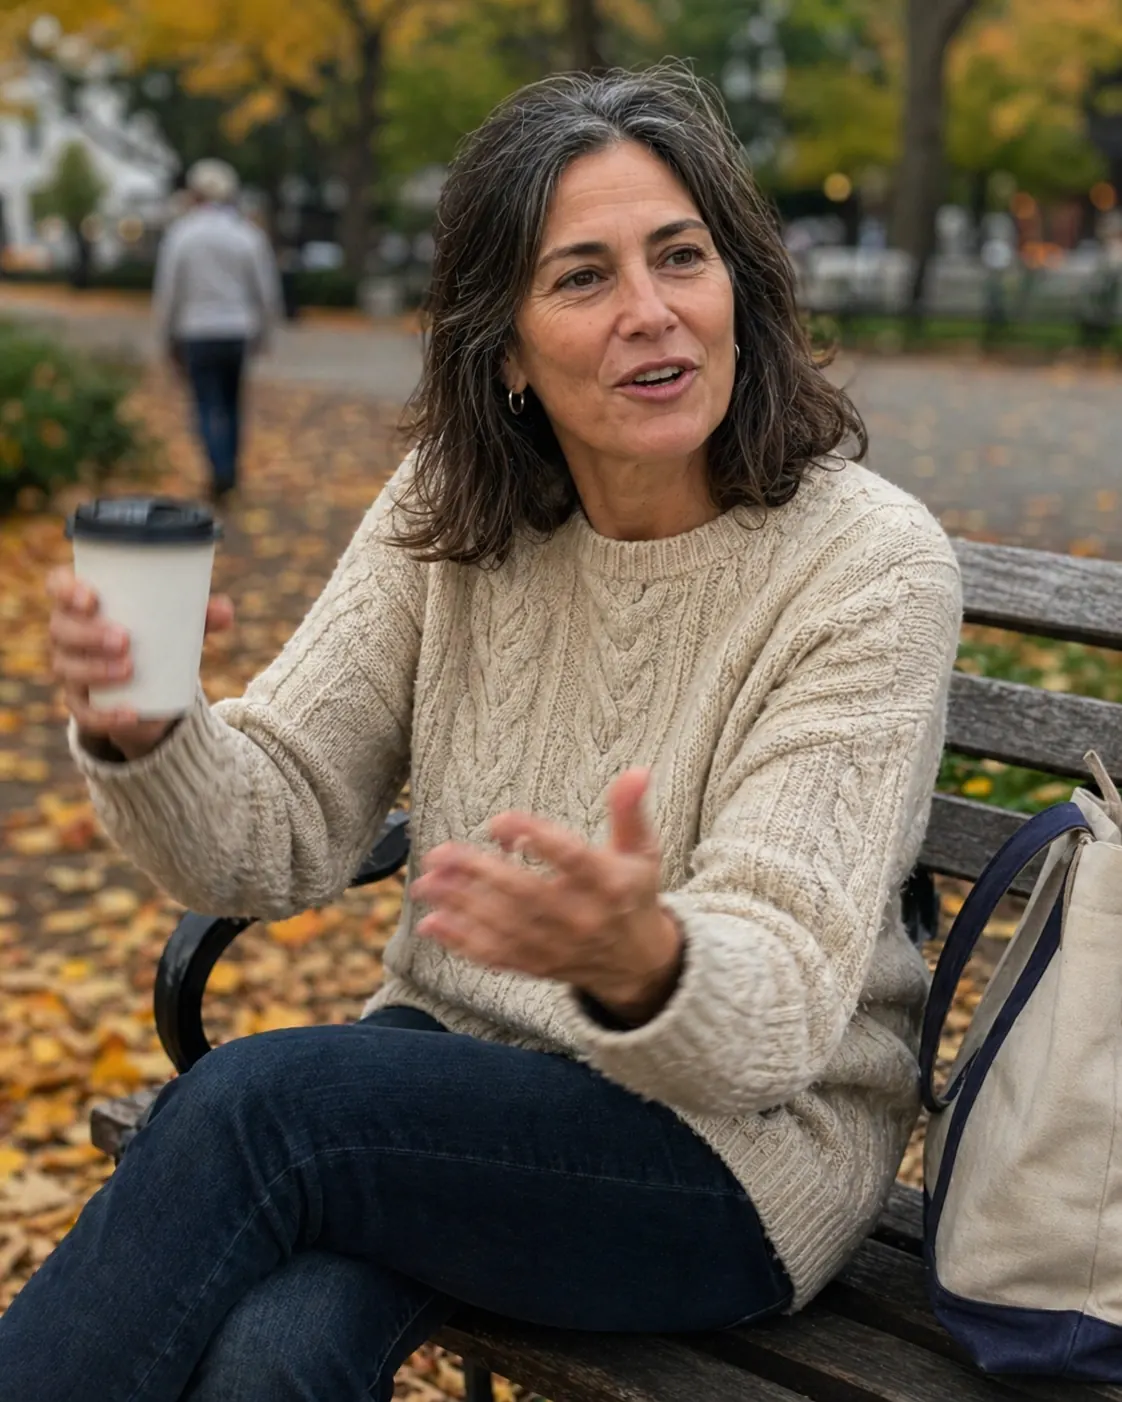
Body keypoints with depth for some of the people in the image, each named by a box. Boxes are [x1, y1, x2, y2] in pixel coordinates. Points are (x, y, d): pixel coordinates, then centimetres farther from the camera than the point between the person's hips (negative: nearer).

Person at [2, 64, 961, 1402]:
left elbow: (776, 1007, -21)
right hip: (454, 1072, 3)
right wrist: (145, 735, -25)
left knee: (248, 1102, -26)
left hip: (738, 1139, -3)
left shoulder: (868, 564, -15)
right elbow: (278, 831, -3)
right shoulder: (447, 513, -1)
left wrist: (640, 958, -44)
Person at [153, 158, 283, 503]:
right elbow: (267, 291, 1)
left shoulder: (180, 234, -6)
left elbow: (167, 292, -3)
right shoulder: (249, 235, -1)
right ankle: (229, 469, 24)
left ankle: (222, 470, -16)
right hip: (238, 331, 2)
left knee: (209, 405, 0)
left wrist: (165, 337, 7)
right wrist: (263, 333, 14)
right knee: (231, 402, 17)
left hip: (197, 333, -2)